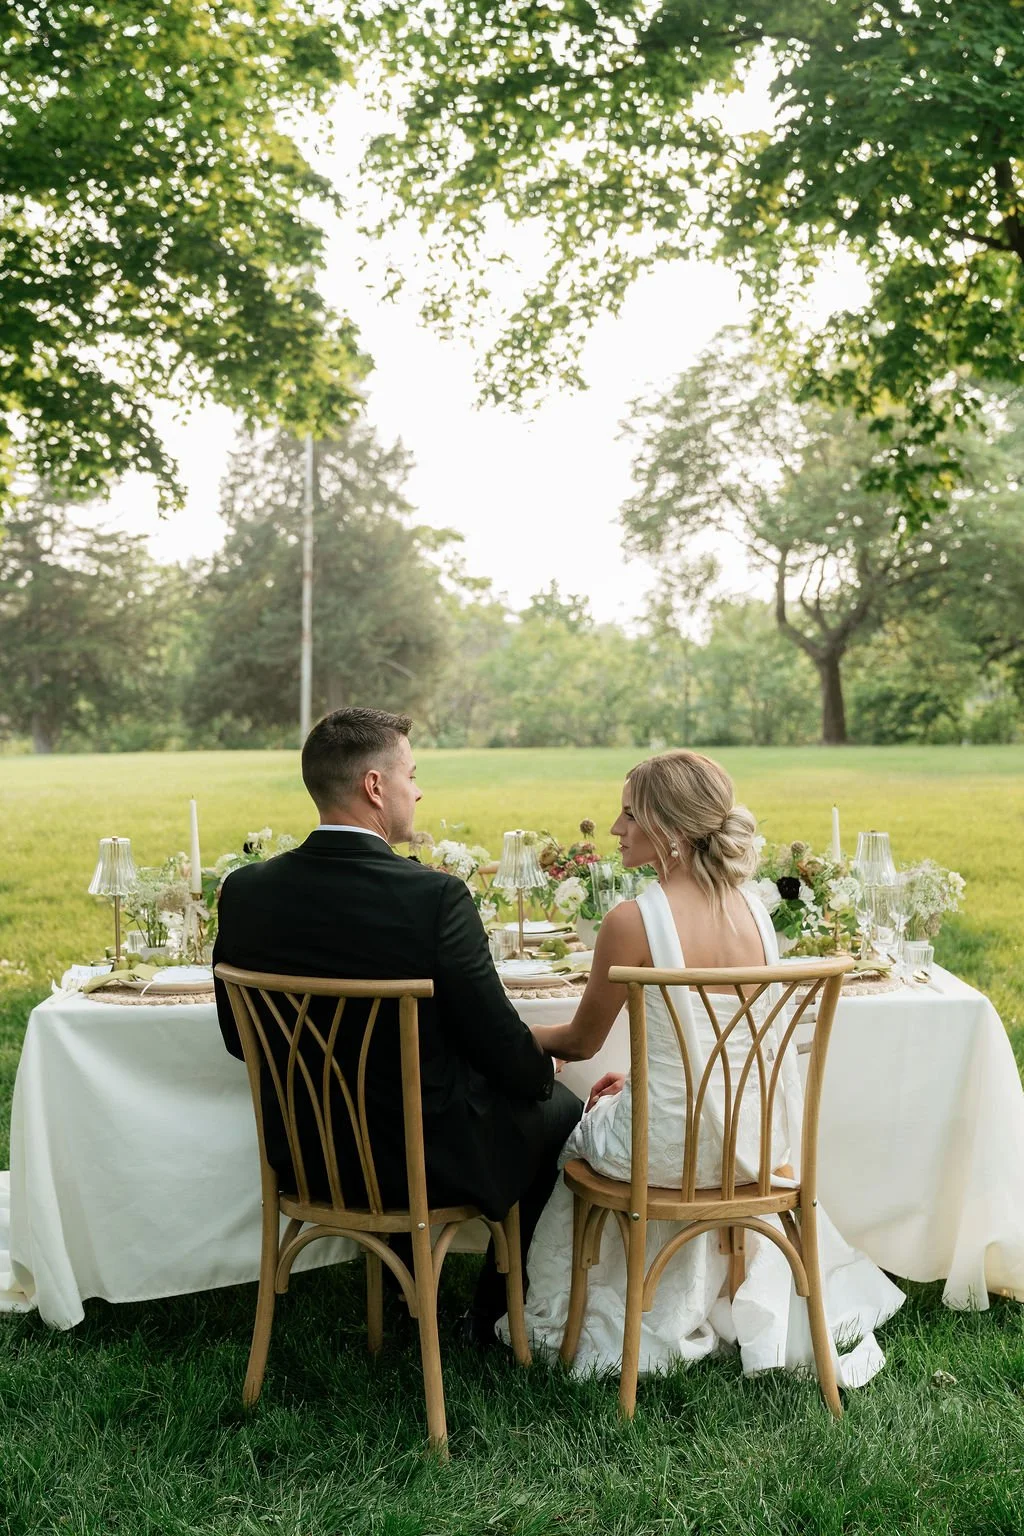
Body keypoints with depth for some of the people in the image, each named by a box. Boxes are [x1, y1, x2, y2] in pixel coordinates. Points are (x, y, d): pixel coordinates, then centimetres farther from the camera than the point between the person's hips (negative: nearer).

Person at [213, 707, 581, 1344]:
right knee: (559, 1108, 22)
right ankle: (496, 1315, 34)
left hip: (300, 1155, 6)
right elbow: (500, 1047, -16)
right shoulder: (435, 896, -24)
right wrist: (543, 1067, 7)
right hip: (425, 1163, -5)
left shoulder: (246, 891, -9)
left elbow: (241, 1038, 3)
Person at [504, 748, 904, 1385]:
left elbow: (581, 1043, -6)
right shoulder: (753, 908, -3)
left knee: (574, 1130, 27)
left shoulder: (633, 920, -21)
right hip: (757, 1139, 6)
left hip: (672, 1148, -5)